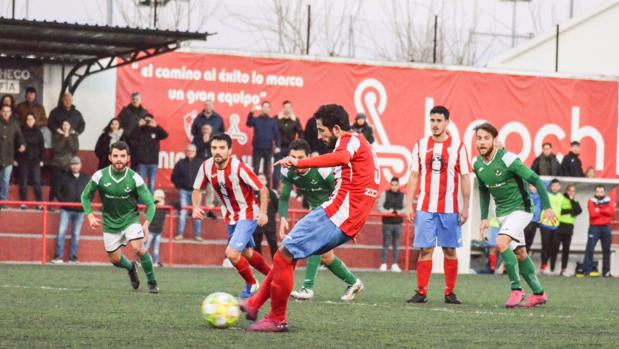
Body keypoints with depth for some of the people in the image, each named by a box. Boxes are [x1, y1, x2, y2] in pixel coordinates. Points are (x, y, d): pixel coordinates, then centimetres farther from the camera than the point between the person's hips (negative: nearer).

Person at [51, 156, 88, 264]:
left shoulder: (85, 178, 8)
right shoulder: (65, 177, 5)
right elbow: (58, 191, 7)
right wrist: (63, 201, -7)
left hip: (79, 210, 1)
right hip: (66, 210, -1)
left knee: (76, 234, 4)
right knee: (61, 232, -8)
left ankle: (73, 257, 10)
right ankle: (59, 256, -6)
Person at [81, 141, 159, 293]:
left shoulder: (134, 178, -17)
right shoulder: (100, 176, -14)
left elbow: (150, 203, -13)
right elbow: (85, 196, 2)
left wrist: (146, 223, -28)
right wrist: (90, 216, -12)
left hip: (130, 218, -2)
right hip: (110, 222, 2)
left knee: (138, 248, -25)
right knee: (115, 259, 7)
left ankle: (152, 282, -8)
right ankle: (131, 268, 43)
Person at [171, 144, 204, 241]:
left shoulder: (200, 163, 3)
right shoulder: (180, 163, 3)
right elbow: (174, 177, 10)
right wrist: (179, 187, 4)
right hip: (184, 191, 0)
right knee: (182, 212, -4)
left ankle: (197, 234, 2)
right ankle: (180, 233, -1)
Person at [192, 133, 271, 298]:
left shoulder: (238, 168, -27)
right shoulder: (206, 167, -12)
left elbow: (262, 189, -22)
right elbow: (197, 190, 4)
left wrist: (263, 212, -34)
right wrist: (196, 207, -15)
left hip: (248, 214, -7)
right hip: (230, 216, 7)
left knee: (232, 253, -18)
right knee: (247, 253, 22)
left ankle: (251, 283, 8)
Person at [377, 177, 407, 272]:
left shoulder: (402, 195, 7)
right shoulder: (385, 194, 1)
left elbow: (406, 207, 8)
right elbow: (379, 206, -1)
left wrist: (400, 212, -11)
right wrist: (387, 211, -16)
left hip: (398, 222, 2)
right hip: (387, 222, -2)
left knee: (396, 244, 6)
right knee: (386, 244, -3)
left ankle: (394, 264, 10)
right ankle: (384, 264, 2)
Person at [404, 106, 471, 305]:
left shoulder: (458, 147, 1)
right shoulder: (421, 145, 7)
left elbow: (464, 178, 3)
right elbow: (414, 176, 10)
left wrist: (465, 207, -2)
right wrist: (409, 205, 4)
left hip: (450, 209, -1)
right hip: (425, 208, 1)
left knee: (450, 250, 2)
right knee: (425, 249, -2)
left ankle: (450, 293, 8)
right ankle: (421, 292, 0)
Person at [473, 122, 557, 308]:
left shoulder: (507, 159, -21)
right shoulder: (477, 165, 1)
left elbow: (535, 180, -18)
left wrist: (547, 207, -19)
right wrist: (484, 217, 11)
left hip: (520, 209, -7)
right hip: (502, 213, 7)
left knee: (501, 243, -25)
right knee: (519, 253, 11)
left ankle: (516, 289, -14)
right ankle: (538, 293, 24)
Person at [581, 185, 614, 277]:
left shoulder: (608, 201, 8)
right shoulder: (591, 201, 1)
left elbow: (611, 212, -8)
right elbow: (593, 213, -14)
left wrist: (599, 209, -12)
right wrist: (604, 211, -6)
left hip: (606, 228, 3)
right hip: (594, 227, -3)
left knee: (606, 250, 5)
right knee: (590, 248, -10)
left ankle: (606, 271, 11)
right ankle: (586, 270, -10)